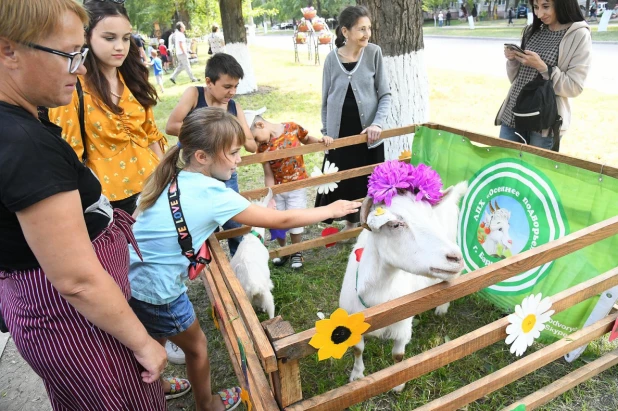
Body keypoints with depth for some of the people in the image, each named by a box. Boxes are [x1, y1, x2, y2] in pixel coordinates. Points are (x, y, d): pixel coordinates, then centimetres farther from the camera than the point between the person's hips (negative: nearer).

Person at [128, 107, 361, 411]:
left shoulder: (174, 178, -2)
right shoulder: (213, 195, -24)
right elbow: (281, 220, -16)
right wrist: (330, 210, -5)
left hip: (131, 280, 7)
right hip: (155, 291, -7)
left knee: (153, 344, 30)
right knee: (196, 346, 19)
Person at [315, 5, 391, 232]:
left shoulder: (374, 53, -5)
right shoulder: (332, 58, -3)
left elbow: (385, 94, -3)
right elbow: (326, 100, 6)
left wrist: (378, 123, -17)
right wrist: (325, 132, 8)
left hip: (367, 133, -1)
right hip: (340, 134, 1)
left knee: (369, 181, 7)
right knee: (343, 181, 9)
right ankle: (350, 220, 32)